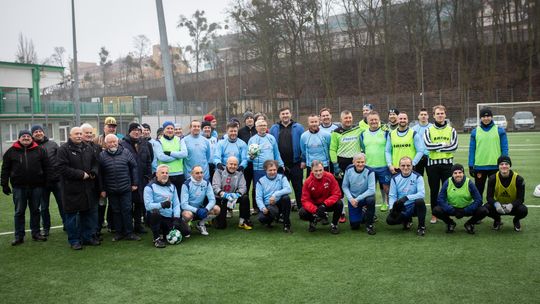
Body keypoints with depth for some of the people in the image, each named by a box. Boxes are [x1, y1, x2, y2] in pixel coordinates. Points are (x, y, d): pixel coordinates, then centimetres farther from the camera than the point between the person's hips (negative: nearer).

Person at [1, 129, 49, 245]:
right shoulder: (11, 151, 3)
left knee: (35, 210, 10)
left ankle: (36, 233, 20)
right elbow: (5, 169, 6)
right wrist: (4, 185, 2)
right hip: (19, 187, 0)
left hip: (36, 186, 0)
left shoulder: (39, 150, 4)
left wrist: (45, 182, 2)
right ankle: (19, 236, 13)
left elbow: (46, 167, 6)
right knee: (19, 212, 5)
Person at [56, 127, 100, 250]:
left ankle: (88, 236, 23)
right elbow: (63, 168, -16)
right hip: (72, 188, -5)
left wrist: (93, 173, -6)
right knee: (72, 214, 3)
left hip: (88, 188, 6)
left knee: (89, 213, 11)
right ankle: (74, 240, 13)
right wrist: (81, 174, -18)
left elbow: (95, 163, 16)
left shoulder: (88, 149, 11)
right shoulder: (64, 149, -8)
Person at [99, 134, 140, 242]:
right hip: (111, 190, 1)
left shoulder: (126, 152, 1)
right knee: (116, 211, 10)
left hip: (126, 188, -1)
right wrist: (102, 189, 0)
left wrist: (135, 183, 2)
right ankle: (118, 232, 19)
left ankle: (128, 233, 10)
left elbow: (133, 167, 5)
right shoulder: (102, 155, 1)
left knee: (127, 210, 3)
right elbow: (100, 174, 2)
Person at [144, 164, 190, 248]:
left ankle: (164, 232, 20)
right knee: (154, 212, -39)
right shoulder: (150, 187, -6)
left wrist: (176, 218, -9)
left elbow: (176, 204, 6)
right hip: (156, 216, -5)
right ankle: (157, 238, -16)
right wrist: (162, 205, -33)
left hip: (170, 217, 5)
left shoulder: (172, 187, 13)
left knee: (186, 232, -8)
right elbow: (148, 205, -18)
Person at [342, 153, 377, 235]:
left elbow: (372, 190, -23)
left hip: (365, 197, -2)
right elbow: (345, 186, -3)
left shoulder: (369, 171, -20)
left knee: (371, 200, -38)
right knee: (354, 226, -2)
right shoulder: (349, 170, -11)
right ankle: (362, 213, 35)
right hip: (353, 199, 2)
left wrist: (358, 199, -24)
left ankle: (369, 224, -14)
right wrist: (351, 199, -17)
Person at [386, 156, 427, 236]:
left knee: (420, 201, -35)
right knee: (390, 220, -22)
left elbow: (422, 194, -19)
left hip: (414, 207, -2)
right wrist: (392, 208, -18)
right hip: (401, 209, 2)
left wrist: (406, 197, -31)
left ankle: (421, 226, -12)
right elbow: (392, 196, 1)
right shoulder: (395, 178, 2)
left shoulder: (417, 177, -6)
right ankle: (407, 220, 13)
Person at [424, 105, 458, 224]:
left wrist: (437, 148, -10)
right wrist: (443, 144, -9)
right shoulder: (428, 130, 6)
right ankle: (434, 214, 14)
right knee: (434, 190, 5)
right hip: (433, 163, 0)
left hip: (447, 163, 0)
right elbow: (428, 145, -10)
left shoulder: (451, 130, 7)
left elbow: (454, 146, -7)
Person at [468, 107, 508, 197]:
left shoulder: (499, 131, 2)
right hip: (479, 167, 1)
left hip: (496, 166, -1)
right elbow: (472, 150, 4)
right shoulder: (475, 132, 4)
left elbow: (504, 148, 1)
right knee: (478, 190, 9)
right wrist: (471, 166, -1)